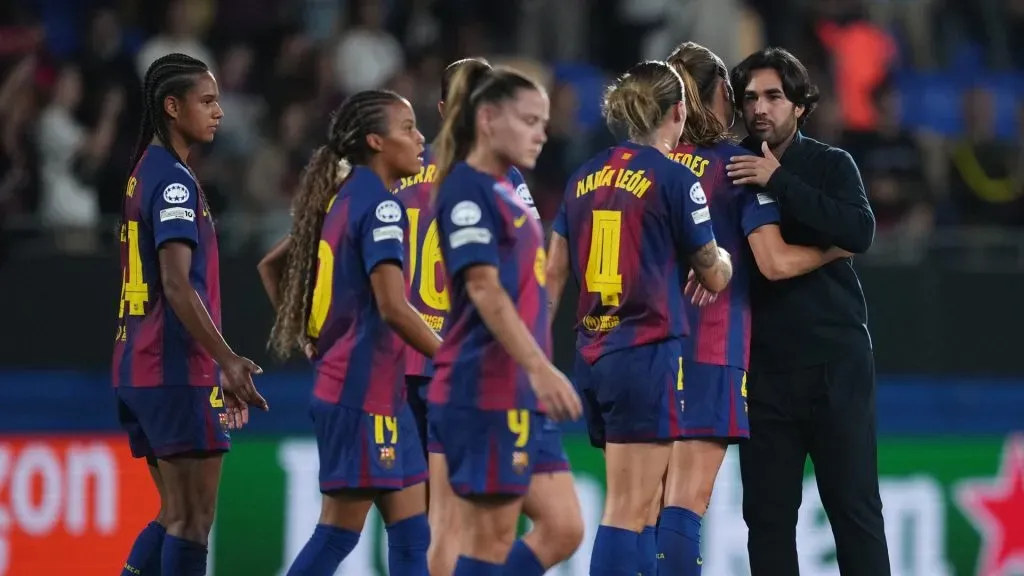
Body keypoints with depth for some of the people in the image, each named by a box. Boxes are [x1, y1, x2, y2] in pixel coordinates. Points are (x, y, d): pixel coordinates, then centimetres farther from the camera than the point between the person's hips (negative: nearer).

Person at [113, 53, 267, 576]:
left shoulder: (146, 172, 16)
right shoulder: (173, 179, -13)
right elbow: (178, 284, -22)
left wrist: (219, 362, 22)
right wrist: (227, 360, -26)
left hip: (139, 366, 9)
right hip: (177, 370, -9)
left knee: (177, 516, 13)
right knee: (192, 521, -5)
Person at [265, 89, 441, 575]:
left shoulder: (342, 199, 13)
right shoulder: (379, 204, -14)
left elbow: (273, 264, 22)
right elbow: (393, 307, -22)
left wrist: (315, 347, 24)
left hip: (379, 393, 10)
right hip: (364, 392, -10)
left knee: (411, 531, 8)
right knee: (339, 533, -6)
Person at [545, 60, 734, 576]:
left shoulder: (585, 177, 11)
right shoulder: (674, 178, -8)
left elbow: (552, 275, 13)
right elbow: (714, 275, 1)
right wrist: (724, 256, 24)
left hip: (592, 354, 7)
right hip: (647, 352, -7)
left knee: (639, 502, 15)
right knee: (627, 509, -8)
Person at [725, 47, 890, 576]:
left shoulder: (830, 166, 3)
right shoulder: (730, 170, 9)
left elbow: (859, 231, -15)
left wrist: (779, 183, -20)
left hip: (834, 362, -2)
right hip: (763, 367, 3)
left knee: (854, 507, -2)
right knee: (767, 513, 4)